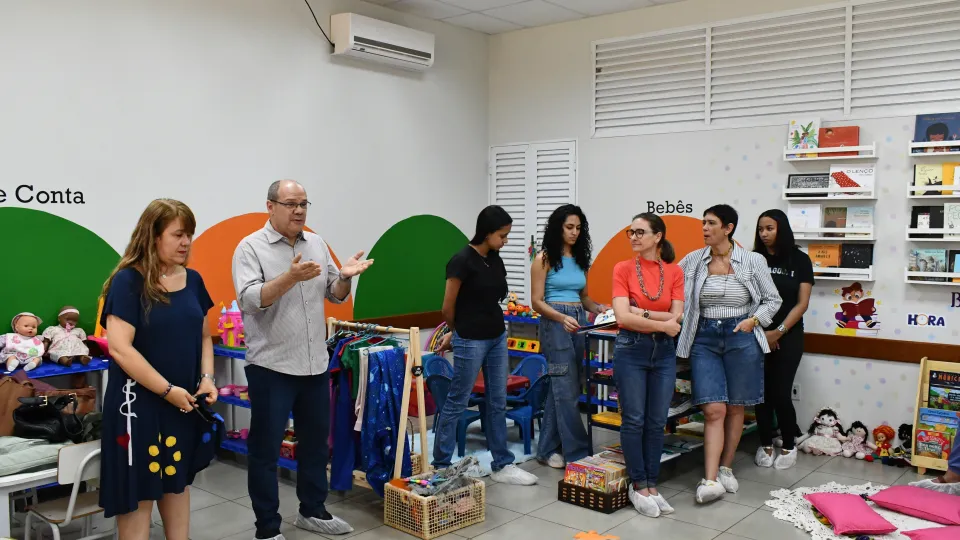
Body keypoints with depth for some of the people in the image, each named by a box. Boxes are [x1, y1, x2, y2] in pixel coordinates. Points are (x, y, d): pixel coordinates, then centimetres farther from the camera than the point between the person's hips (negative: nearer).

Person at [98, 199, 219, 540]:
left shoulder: (192, 281, 5)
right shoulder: (129, 280, -13)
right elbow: (119, 348, -20)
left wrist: (207, 378, -2)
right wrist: (167, 390, -19)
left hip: (185, 402, 6)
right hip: (139, 401, -6)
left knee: (178, 480, 16)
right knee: (138, 490, 4)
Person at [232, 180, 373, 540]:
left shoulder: (317, 244, 9)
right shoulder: (251, 247, -8)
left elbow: (334, 296, 13)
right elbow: (249, 300, -20)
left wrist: (345, 277, -9)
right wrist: (290, 277, -33)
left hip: (315, 363, 6)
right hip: (271, 366, -6)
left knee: (315, 441, 17)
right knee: (266, 449, 5)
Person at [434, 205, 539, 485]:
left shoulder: (496, 260, 7)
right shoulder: (462, 260, -17)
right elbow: (448, 307, -11)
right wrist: (457, 331, 6)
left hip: (498, 337, 8)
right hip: (471, 341, -8)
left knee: (498, 402, 11)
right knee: (456, 402, 3)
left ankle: (503, 465, 20)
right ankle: (440, 466, 16)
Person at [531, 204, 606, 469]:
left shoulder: (581, 259, 13)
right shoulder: (544, 259, -4)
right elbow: (537, 301, -8)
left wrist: (598, 308, -2)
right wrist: (562, 318, -24)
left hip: (579, 322, 6)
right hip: (554, 323, -6)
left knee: (559, 388, 10)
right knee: (567, 390, -7)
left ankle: (548, 449, 18)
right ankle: (577, 453, -2)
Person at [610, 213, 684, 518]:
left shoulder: (675, 272, 3)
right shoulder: (623, 269, -4)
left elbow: (677, 318, -5)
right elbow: (623, 317, -14)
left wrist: (643, 313, -14)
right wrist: (662, 323, -10)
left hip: (664, 352, 3)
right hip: (631, 349, -2)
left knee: (657, 422, 8)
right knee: (634, 420, 1)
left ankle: (652, 485, 19)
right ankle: (638, 486, 14)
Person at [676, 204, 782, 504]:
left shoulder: (753, 261, -2)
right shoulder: (693, 261, 3)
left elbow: (773, 300, 6)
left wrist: (753, 321, -9)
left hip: (741, 337, 0)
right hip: (705, 339, 1)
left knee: (735, 408, 9)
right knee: (714, 409, -8)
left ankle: (725, 469, 25)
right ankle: (710, 480, -10)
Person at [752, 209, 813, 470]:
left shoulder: (800, 260, -1)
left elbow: (802, 303, -4)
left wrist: (778, 332, -11)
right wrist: (761, 332, -8)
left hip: (788, 336, -1)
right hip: (757, 335, 2)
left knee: (781, 394, -4)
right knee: (762, 392, 4)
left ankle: (789, 446, 16)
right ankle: (765, 445, 20)